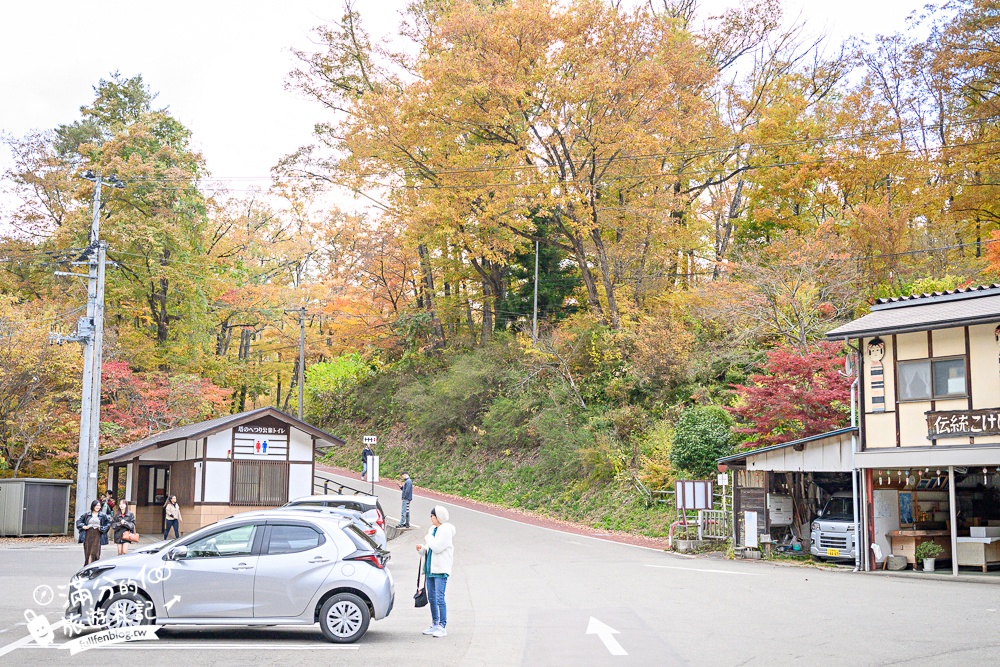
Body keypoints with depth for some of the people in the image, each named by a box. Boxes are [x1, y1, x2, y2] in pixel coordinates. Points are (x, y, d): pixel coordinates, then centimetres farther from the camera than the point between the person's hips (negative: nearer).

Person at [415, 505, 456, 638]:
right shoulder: (432, 529, 16)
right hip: (430, 568, 9)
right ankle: (435, 625, 23)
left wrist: (428, 539, -7)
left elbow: (437, 547, -21)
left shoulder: (446, 530, -11)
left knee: (439, 598, -11)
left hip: (440, 570, -9)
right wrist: (422, 548, 4)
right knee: (431, 598, 13)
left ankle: (442, 627, -7)